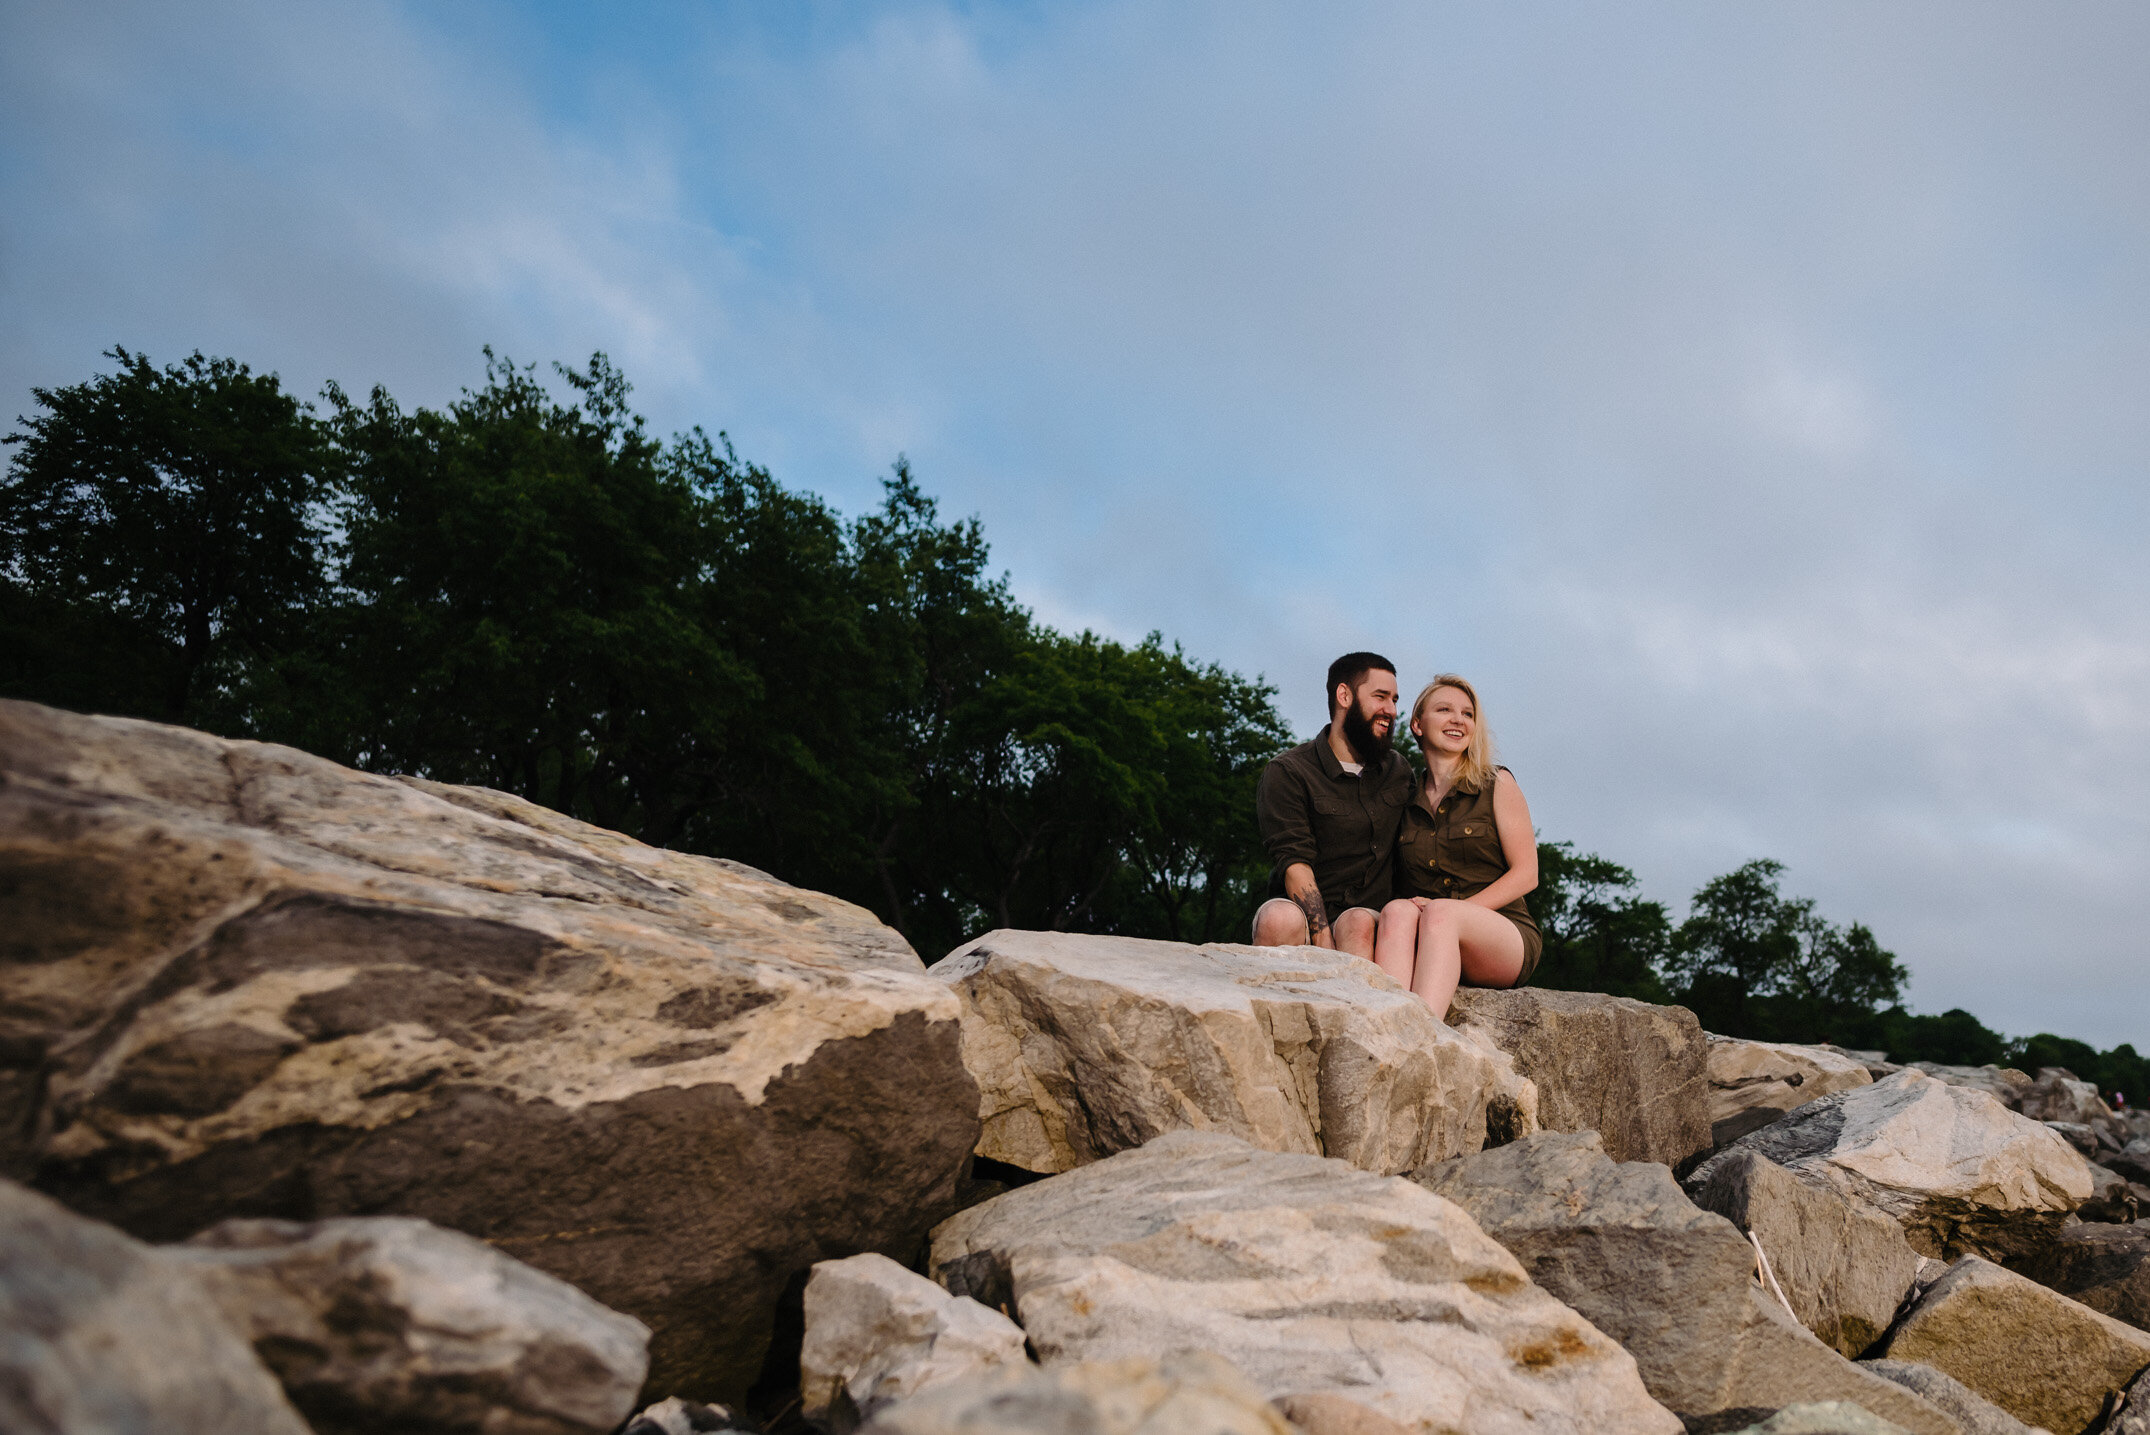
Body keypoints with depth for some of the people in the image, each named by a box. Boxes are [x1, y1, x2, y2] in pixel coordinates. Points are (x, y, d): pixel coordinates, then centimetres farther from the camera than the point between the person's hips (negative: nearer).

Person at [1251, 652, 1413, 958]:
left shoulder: (1400, 771, 17)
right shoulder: (1286, 772, -2)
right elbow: (1294, 863, -13)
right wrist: (1324, 944, -25)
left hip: (1368, 914, 3)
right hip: (1303, 916, -3)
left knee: (1359, 922, -33)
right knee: (1281, 918, -37)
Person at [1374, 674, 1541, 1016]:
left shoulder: (1497, 784, 7)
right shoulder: (1407, 801, 16)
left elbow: (1526, 875, 0)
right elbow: (1401, 883, 17)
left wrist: (1455, 911, -14)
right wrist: (1409, 907, -8)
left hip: (1505, 937, -2)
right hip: (1433, 949, 2)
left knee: (1440, 912, -35)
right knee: (1397, 910, -31)